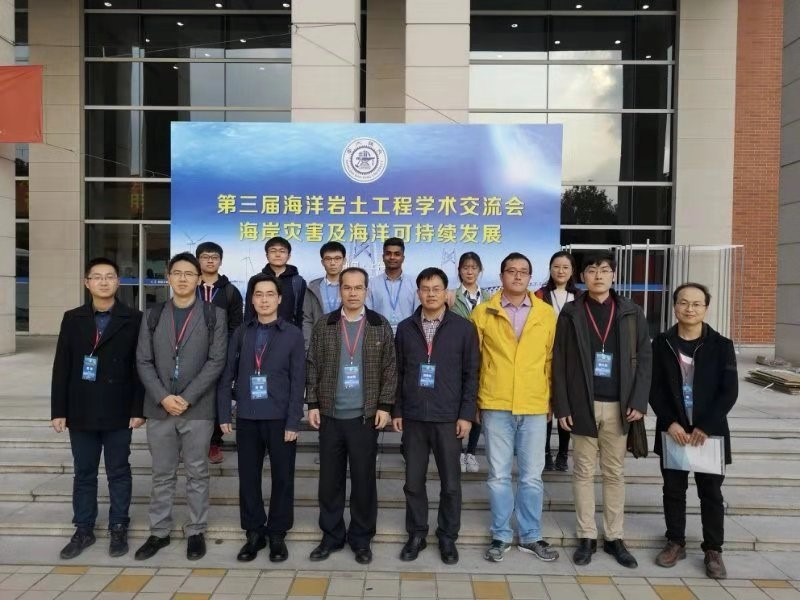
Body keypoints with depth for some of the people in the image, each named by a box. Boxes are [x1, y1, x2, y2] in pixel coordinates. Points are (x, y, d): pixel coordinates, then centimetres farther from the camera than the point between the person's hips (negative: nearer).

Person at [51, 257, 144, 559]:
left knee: (119, 473, 9)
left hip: (118, 412, -2)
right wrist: (58, 410, 0)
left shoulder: (133, 319, -3)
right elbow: (61, 367, 4)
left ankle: (118, 529, 22)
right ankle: (83, 530, 27)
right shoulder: (72, 319, 5)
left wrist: (138, 408, -8)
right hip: (81, 412, 3)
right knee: (84, 473, 13)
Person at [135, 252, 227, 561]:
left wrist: (187, 398, -14)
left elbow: (216, 361, -7)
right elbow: (143, 361, 3)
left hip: (198, 408, -2)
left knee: (197, 474, 8)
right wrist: (163, 397, -10)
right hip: (159, 408, 3)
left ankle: (196, 532, 21)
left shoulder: (214, 315, -1)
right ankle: (159, 532, 27)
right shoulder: (153, 315, 8)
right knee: (162, 475, 13)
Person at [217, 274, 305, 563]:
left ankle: (277, 534, 21)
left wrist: (293, 421, -10)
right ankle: (254, 532, 24)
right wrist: (224, 414, 0)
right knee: (248, 477, 9)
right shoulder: (241, 333, 6)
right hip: (247, 417, 3)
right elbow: (227, 375, 6)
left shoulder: (293, 334, -2)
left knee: (282, 478, 7)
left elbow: (298, 381, -5)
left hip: (280, 418, -2)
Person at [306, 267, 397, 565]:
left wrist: (385, 406, -5)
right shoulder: (324, 325, 4)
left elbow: (390, 369, 1)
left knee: (363, 479, 6)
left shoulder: (380, 326, 2)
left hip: (366, 416, -1)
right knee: (330, 479, 9)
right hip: (330, 415, 2)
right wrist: (312, 404, -1)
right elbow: (312, 366, 5)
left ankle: (361, 539, 21)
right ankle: (331, 536, 25)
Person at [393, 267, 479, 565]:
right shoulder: (405, 328, 5)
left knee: (450, 483, 7)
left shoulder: (463, 328, -2)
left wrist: (466, 414, -5)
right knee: (413, 481, 9)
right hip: (413, 417, 2)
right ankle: (416, 534, 27)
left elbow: (471, 375, -1)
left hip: (448, 417, -2)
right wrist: (397, 410, 5)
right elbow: (398, 373, 9)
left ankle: (448, 537, 25)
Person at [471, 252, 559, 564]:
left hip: (534, 406, 1)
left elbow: (551, 359, 9)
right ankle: (501, 535, 24)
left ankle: (530, 536, 27)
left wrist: (551, 398, 9)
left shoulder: (546, 313, 4)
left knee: (532, 476, 10)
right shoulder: (483, 312, 0)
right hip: (496, 405, -1)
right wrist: (473, 400, 3)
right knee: (499, 475, 9)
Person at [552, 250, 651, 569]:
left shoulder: (631, 313, 3)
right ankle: (587, 537, 19)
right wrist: (562, 406, -6)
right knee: (584, 471, 8)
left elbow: (644, 358, 3)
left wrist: (638, 401, -6)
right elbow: (559, 362, -1)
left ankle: (614, 537, 23)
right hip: (582, 404, -1)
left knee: (615, 473, 11)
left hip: (617, 405, 1)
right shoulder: (571, 313, 0)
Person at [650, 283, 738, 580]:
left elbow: (729, 391, -7)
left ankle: (713, 550, 21)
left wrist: (706, 427, -15)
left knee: (711, 493, 8)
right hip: (672, 431, 1)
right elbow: (654, 388, -1)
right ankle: (675, 543, 26)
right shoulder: (662, 343, 0)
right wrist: (670, 423, -13)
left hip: (710, 433, -1)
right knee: (673, 489, 11)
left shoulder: (721, 345, -2)